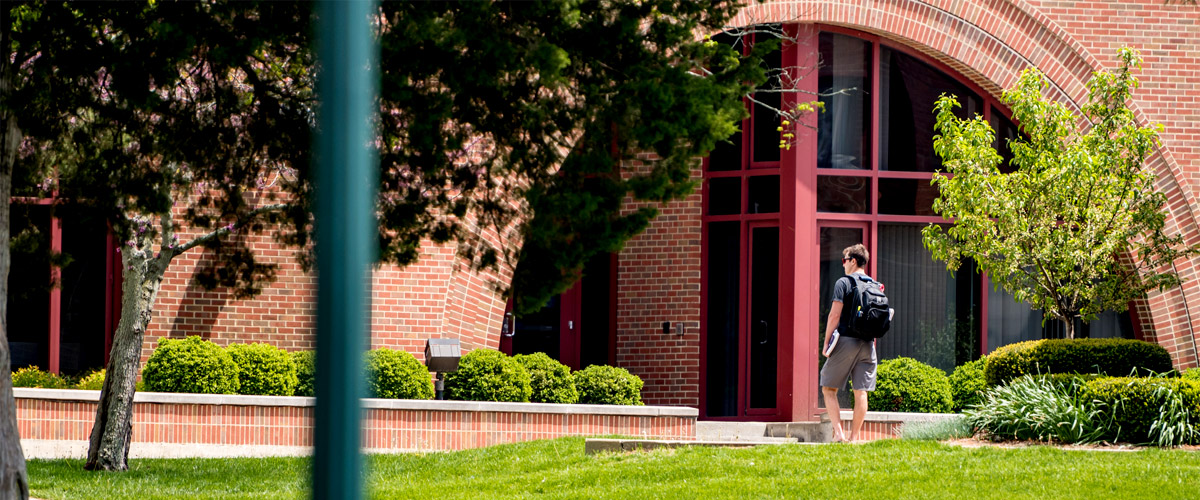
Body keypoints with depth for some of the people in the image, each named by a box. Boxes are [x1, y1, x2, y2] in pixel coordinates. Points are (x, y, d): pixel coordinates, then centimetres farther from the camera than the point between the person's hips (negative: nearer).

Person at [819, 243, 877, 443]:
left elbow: (835, 315, -10)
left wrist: (826, 342, -6)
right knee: (861, 392, 6)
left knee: (829, 389, 4)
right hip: (867, 344, 5)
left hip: (845, 341, -5)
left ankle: (838, 432, -9)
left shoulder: (843, 283, -5)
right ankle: (854, 436, 4)